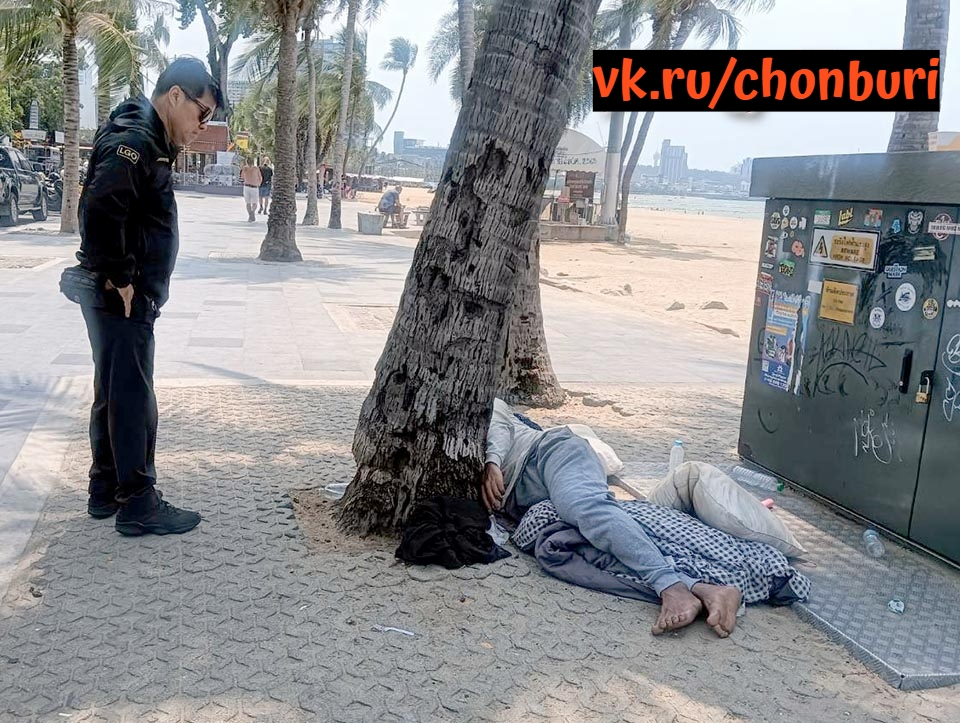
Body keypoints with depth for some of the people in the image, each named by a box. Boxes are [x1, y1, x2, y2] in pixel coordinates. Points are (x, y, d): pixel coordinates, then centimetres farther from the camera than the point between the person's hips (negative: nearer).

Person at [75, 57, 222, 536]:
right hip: (123, 300, -10)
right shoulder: (134, 141, -17)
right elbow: (99, 210, -30)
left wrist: (118, 276, 14)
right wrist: (118, 278, -22)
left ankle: (106, 491, 29)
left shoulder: (148, 141, 14)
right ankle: (138, 506, 7)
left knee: (113, 395, 17)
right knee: (132, 399, -3)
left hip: (127, 299, 10)